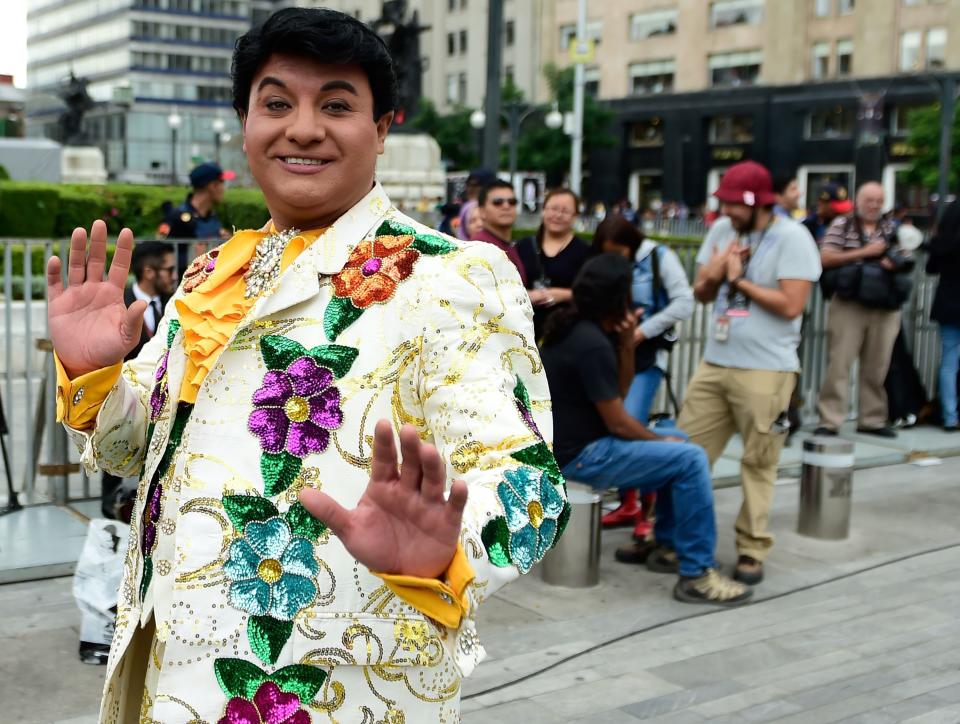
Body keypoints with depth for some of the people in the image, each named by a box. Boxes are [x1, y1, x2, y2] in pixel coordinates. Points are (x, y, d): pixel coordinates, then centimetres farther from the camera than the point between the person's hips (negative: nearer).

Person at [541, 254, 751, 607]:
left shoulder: (573, 327, 9)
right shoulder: (592, 344, -22)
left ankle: (668, 543, 24)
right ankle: (696, 574, -11)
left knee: (677, 442, 20)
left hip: (570, 443, 11)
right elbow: (618, 423, -18)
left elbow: (619, 391, 14)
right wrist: (661, 441, -1)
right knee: (691, 460, -15)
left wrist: (627, 344, -2)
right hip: (580, 456, -10)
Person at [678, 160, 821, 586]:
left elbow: (791, 305, -16)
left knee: (758, 464, 2)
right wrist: (713, 275, -7)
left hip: (765, 370, -6)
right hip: (714, 362, 6)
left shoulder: (792, 238, -9)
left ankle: (752, 550, 15)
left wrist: (738, 278, -10)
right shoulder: (721, 230, 10)